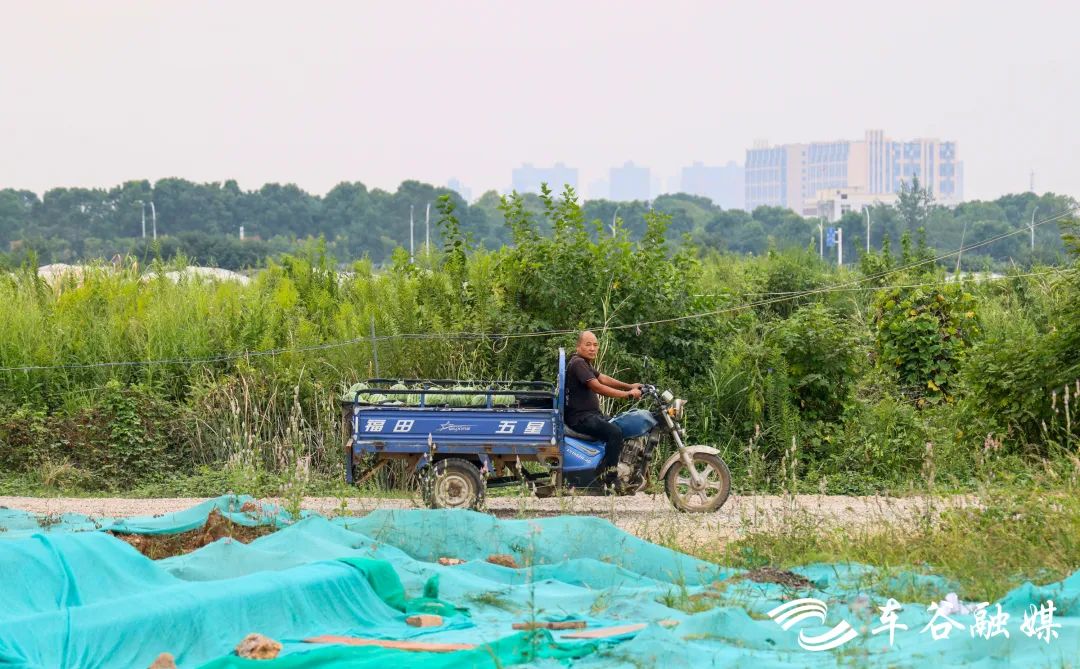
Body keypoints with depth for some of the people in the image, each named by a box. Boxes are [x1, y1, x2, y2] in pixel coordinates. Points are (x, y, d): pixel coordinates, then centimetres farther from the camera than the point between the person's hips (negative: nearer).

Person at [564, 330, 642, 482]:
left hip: (591, 414, 11)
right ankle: (607, 478, -25)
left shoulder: (585, 363, 18)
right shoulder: (577, 363, -16)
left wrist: (630, 386, 1)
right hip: (581, 417, -11)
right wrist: (628, 394, -21)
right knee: (615, 433, -26)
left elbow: (604, 378, 13)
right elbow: (598, 388, -23)